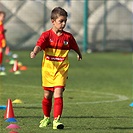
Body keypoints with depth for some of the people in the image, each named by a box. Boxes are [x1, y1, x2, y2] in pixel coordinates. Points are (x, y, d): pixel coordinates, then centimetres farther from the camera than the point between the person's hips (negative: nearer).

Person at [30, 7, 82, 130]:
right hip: (48, 69, 0)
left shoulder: (68, 37, 1)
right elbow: (39, 45, -23)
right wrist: (34, 52, -45)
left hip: (61, 70, 0)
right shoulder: (46, 35, -6)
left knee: (58, 93, -14)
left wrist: (79, 54, 39)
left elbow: (75, 47, 20)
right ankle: (46, 118, 32)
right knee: (47, 95, 12)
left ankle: (56, 120, -16)